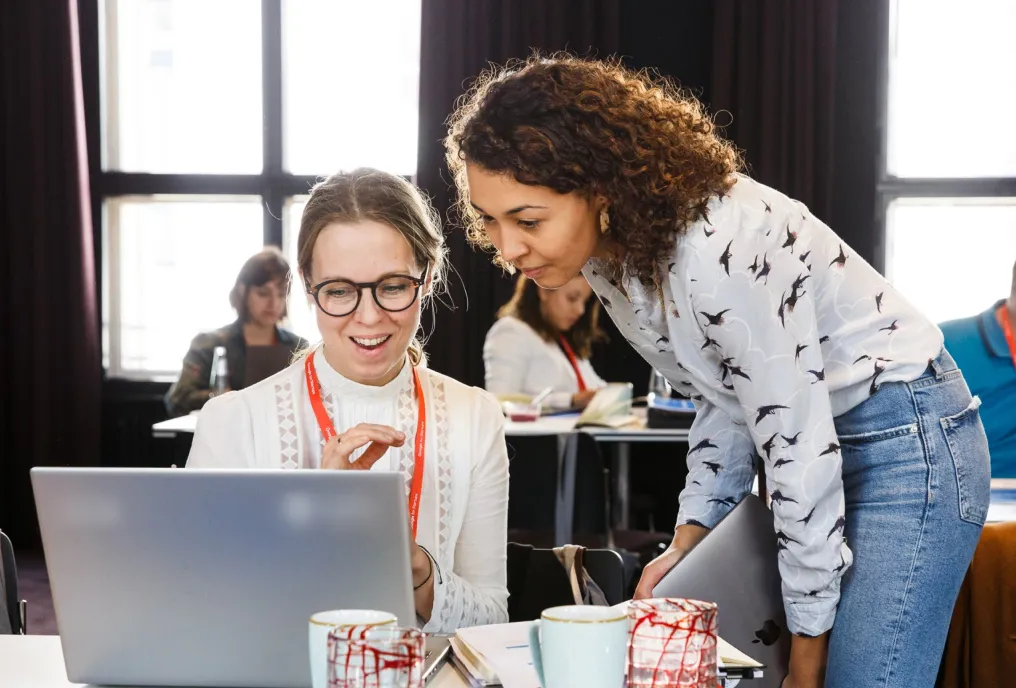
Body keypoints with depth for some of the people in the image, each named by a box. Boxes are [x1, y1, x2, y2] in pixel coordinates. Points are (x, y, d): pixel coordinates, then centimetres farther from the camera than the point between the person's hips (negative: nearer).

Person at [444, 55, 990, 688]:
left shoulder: (720, 251, -30)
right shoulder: (608, 251, -4)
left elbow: (798, 442, -25)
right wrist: (689, 539, 0)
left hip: (905, 441, -8)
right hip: (811, 438, 8)